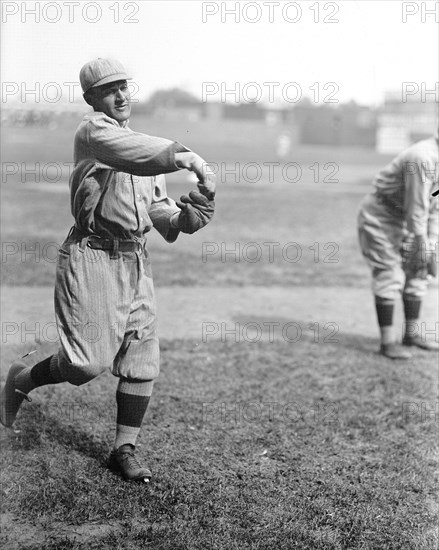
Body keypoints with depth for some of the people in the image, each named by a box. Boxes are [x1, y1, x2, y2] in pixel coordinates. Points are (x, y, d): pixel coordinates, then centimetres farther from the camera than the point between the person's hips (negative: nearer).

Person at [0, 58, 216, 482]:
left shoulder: (141, 141, 20)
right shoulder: (93, 131, -6)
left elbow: (155, 204, 17)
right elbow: (133, 154, -28)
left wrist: (180, 217, -4)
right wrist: (184, 156, -40)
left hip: (136, 260, 8)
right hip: (93, 255, -8)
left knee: (142, 363, 6)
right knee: (89, 361, -9)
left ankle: (124, 450, 18)